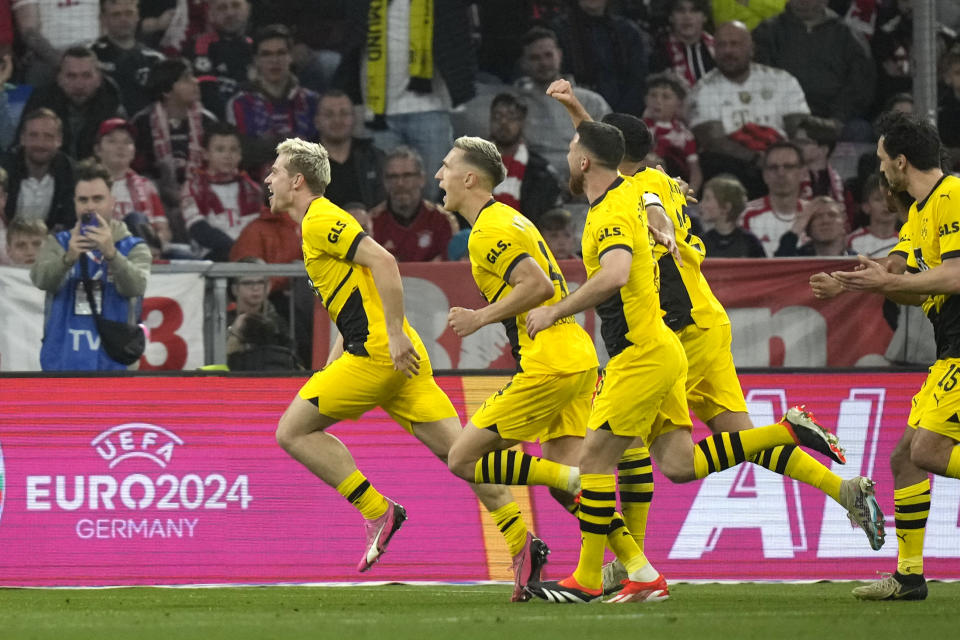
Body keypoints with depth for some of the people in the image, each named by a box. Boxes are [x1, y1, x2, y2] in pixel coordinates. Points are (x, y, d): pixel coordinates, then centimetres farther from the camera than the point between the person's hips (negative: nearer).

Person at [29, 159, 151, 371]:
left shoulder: (133, 248, 6)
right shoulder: (58, 243, 11)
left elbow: (135, 286, -14)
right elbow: (41, 279, -9)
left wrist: (111, 253, -32)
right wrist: (68, 258, -30)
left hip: (113, 363, -2)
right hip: (61, 365, 2)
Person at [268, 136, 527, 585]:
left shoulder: (320, 220, -6)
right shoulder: (318, 223, 24)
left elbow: (383, 261, -19)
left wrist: (395, 334, -22)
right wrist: (330, 371, 25)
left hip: (379, 350, -9)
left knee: (293, 430, -2)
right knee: (455, 449, 1)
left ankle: (377, 511, -6)